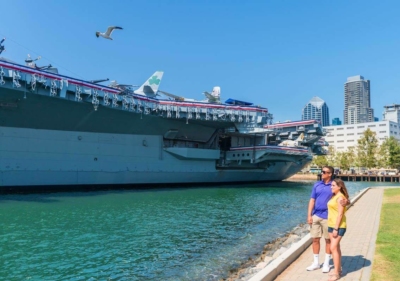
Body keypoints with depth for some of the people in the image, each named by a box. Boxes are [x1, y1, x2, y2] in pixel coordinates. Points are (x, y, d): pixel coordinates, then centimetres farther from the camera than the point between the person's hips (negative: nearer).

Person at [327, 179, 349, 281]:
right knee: (336, 248, 15)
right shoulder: (334, 196, 12)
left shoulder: (340, 197, -15)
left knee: (333, 248, -9)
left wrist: (336, 228, -20)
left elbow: (340, 214, -19)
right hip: (331, 225, 9)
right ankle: (338, 269, 26)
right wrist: (332, 227, 13)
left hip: (338, 226, -9)